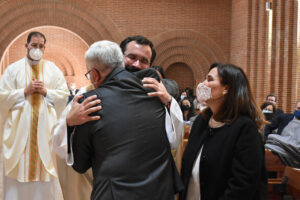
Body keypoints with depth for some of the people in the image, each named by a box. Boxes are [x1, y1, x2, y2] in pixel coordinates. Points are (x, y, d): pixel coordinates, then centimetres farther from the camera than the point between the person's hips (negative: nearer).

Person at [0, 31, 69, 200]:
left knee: (46, 164, 3)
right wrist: (25, 91, -11)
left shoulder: (53, 69, 8)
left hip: (46, 126, 1)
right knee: (19, 166, 2)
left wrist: (46, 91, -10)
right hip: (20, 126, -1)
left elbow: (64, 94, 4)